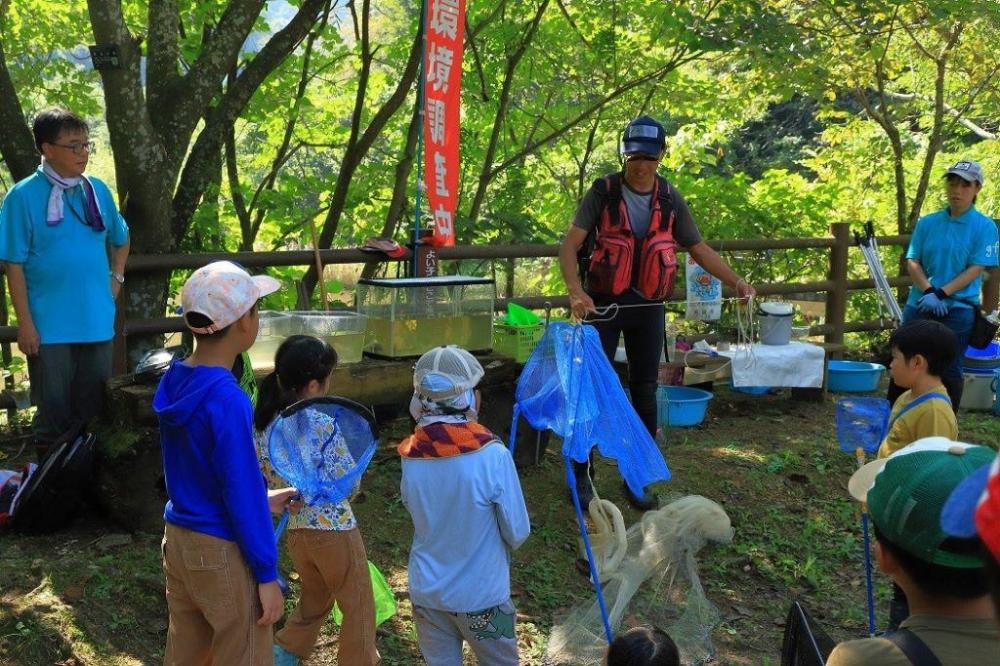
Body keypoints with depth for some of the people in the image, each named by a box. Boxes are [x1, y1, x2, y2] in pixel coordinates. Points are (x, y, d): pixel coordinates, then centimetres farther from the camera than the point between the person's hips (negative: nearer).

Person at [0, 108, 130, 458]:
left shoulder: (97, 190, 4)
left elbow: (120, 240, 22)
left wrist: (116, 278, 10)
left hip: (97, 322, 4)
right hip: (50, 326, -4)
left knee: (94, 406, 13)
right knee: (55, 409, 6)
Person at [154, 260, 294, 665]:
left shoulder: (175, 381, -1)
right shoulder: (227, 401, -25)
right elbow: (241, 495, -21)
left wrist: (261, 498, 15)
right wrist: (267, 575, -12)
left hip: (178, 540, 8)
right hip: (223, 554, -8)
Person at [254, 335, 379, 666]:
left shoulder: (263, 423, -1)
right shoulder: (322, 422, -20)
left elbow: (267, 482, 6)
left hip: (295, 530, 6)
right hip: (335, 528, -6)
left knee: (314, 600, 27)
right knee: (358, 607, 12)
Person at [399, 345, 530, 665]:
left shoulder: (410, 457, -12)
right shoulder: (493, 455, -23)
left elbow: (418, 514, 3)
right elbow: (517, 533, -12)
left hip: (426, 592, 3)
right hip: (480, 595, -3)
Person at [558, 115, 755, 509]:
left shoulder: (670, 200, 2)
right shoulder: (604, 192, -8)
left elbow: (699, 249, 7)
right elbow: (570, 245, -14)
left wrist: (737, 283, -5)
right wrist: (576, 292, -30)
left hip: (648, 307, 3)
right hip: (603, 303, -3)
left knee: (644, 392, 7)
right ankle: (581, 474, 12)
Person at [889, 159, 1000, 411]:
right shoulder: (927, 223, 6)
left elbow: (976, 269, -9)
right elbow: (912, 261, 4)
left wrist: (941, 293, -17)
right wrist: (928, 291, -13)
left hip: (959, 308, -3)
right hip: (919, 305, 3)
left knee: (950, 371, 4)